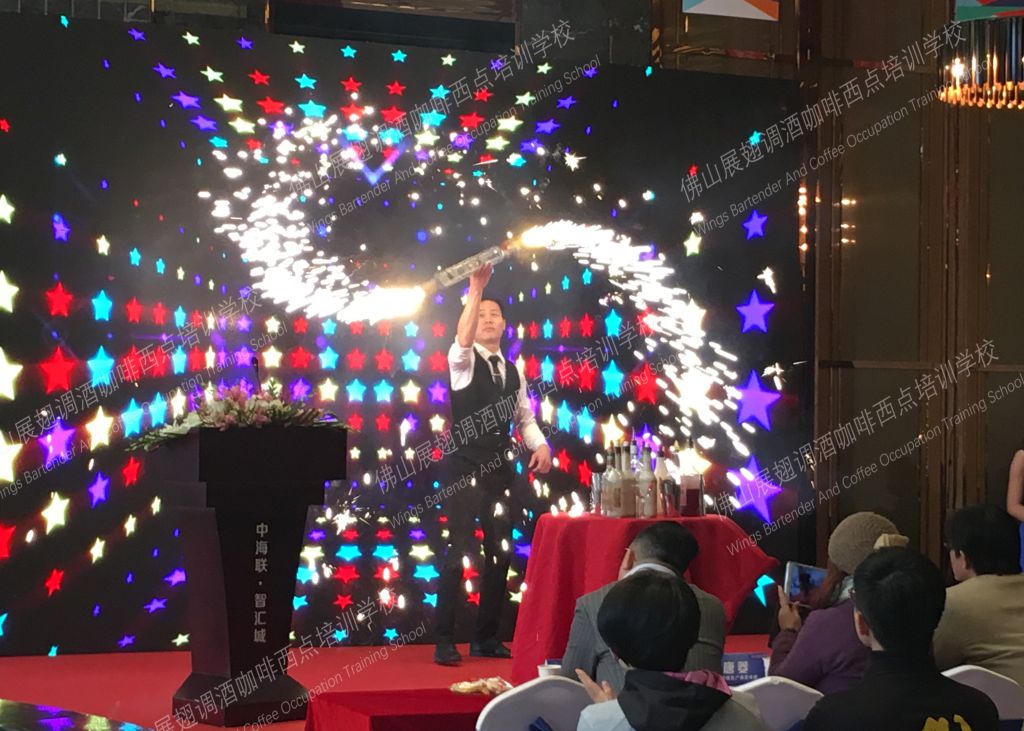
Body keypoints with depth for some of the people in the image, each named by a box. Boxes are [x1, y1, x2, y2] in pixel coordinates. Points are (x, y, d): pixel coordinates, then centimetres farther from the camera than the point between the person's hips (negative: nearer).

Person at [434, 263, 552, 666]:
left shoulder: (514, 372, 15)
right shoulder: (463, 361, -3)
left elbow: (524, 417, 19)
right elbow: (463, 340, -26)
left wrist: (540, 445, -1)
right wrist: (475, 289, -35)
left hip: (500, 468, 6)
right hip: (465, 467, -6)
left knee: (499, 552, 8)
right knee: (459, 551, -10)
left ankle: (486, 637, 18)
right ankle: (444, 641, -4)